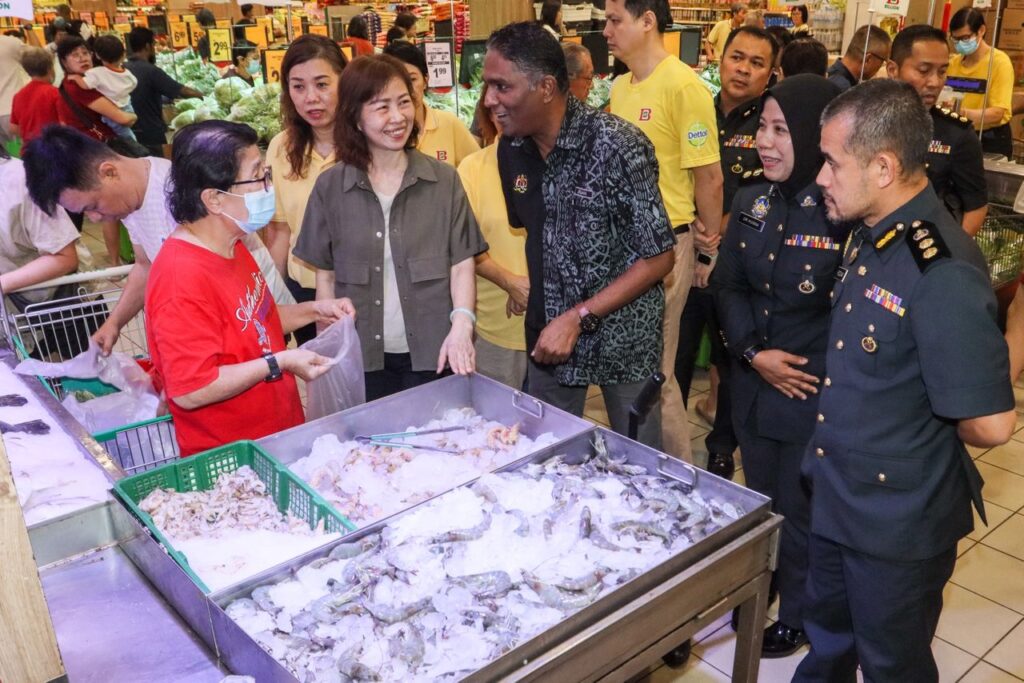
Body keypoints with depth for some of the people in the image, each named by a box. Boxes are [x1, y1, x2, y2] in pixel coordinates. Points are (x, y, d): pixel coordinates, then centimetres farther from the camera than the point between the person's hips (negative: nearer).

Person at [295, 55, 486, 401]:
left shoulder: (443, 180, -1)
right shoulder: (330, 187, 0)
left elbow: (462, 264, -2)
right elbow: (325, 276, 6)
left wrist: (461, 325, -18)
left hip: (432, 355, 0)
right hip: (361, 358, 1)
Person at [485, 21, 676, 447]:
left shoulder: (617, 146, -21)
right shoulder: (511, 149, -3)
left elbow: (659, 258, -17)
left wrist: (578, 318, -20)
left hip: (622, 336, -5)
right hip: (547, 333, 5)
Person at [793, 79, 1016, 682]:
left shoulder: (943, 274, -29)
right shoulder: (869, 235, 0)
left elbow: (991, 425, -27)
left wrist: (927, 434, -8)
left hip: (900, 523, -8)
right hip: (838, 496, 8)